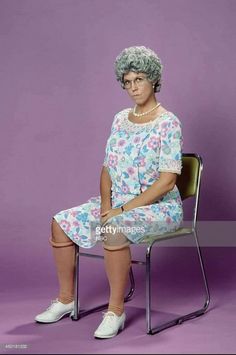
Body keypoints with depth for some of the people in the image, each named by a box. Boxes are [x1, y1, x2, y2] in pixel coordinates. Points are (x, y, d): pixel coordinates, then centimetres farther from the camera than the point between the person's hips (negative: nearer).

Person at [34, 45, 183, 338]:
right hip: (118, 202, 7)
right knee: (62, 222, -9)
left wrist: (123, 210, -21)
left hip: (158, 206, -7)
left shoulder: (168, 123, -12)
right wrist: (106, 203, -8)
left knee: (114, 230, -36)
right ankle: (66, 298, 6)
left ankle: (116, 310, -19)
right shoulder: (120, 119, 9)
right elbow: (107, 168, 11)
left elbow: (167, 181, -18)